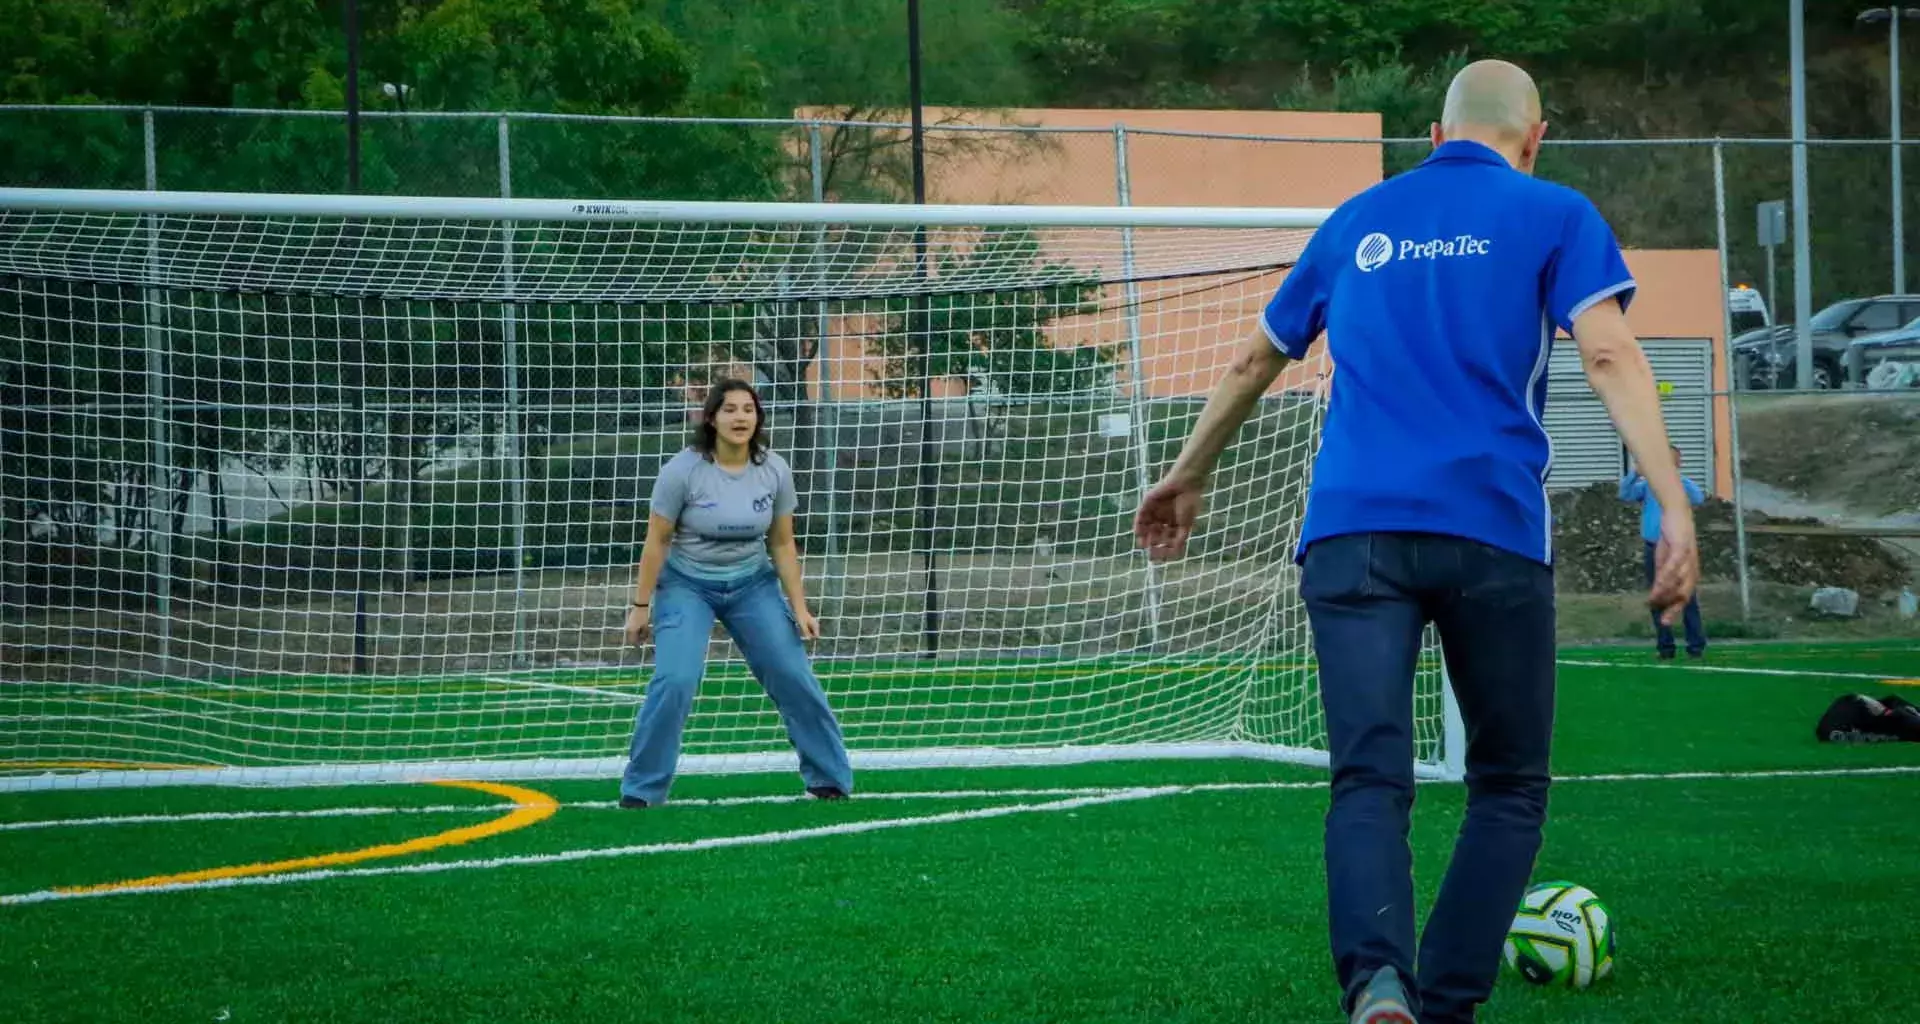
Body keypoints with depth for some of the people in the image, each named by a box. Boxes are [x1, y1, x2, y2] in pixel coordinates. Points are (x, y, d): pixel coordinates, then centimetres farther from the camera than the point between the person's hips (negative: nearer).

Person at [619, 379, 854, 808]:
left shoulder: (774, 471, -7)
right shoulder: (683, 471, -17)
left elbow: (782, 545, 1)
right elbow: (656, 542, -10)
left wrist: (799, 608, -1)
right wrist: (640, 606, -8)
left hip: (753, 586, 3)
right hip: (687, 586, -3)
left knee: (795, 677, -2)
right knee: (674, 681, -19)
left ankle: (831, 779, 14)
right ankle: (640, 790, -5)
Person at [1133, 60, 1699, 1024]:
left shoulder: (1358, 222, 20)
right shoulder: (1553, 216, 9)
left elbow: (1254, 361, 30)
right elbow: (1610, 354, -6)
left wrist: (1187, 473, 45)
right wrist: (1674, 507, -13)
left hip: (1351, 528, 2)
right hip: (1492, 530, -2)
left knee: (1369, 781, -6)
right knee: (1509, 789, 13)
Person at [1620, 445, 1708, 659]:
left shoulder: (1683, 485, 2)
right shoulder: (1648, 485, 8)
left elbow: (1698, 498, -18)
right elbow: (1625, 495, -4)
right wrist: (1634, 474, -21)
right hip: (1654, 550, 3)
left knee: (1688, 598, -4)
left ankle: (1696, 645, -1)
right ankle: (1665, 646, 13)